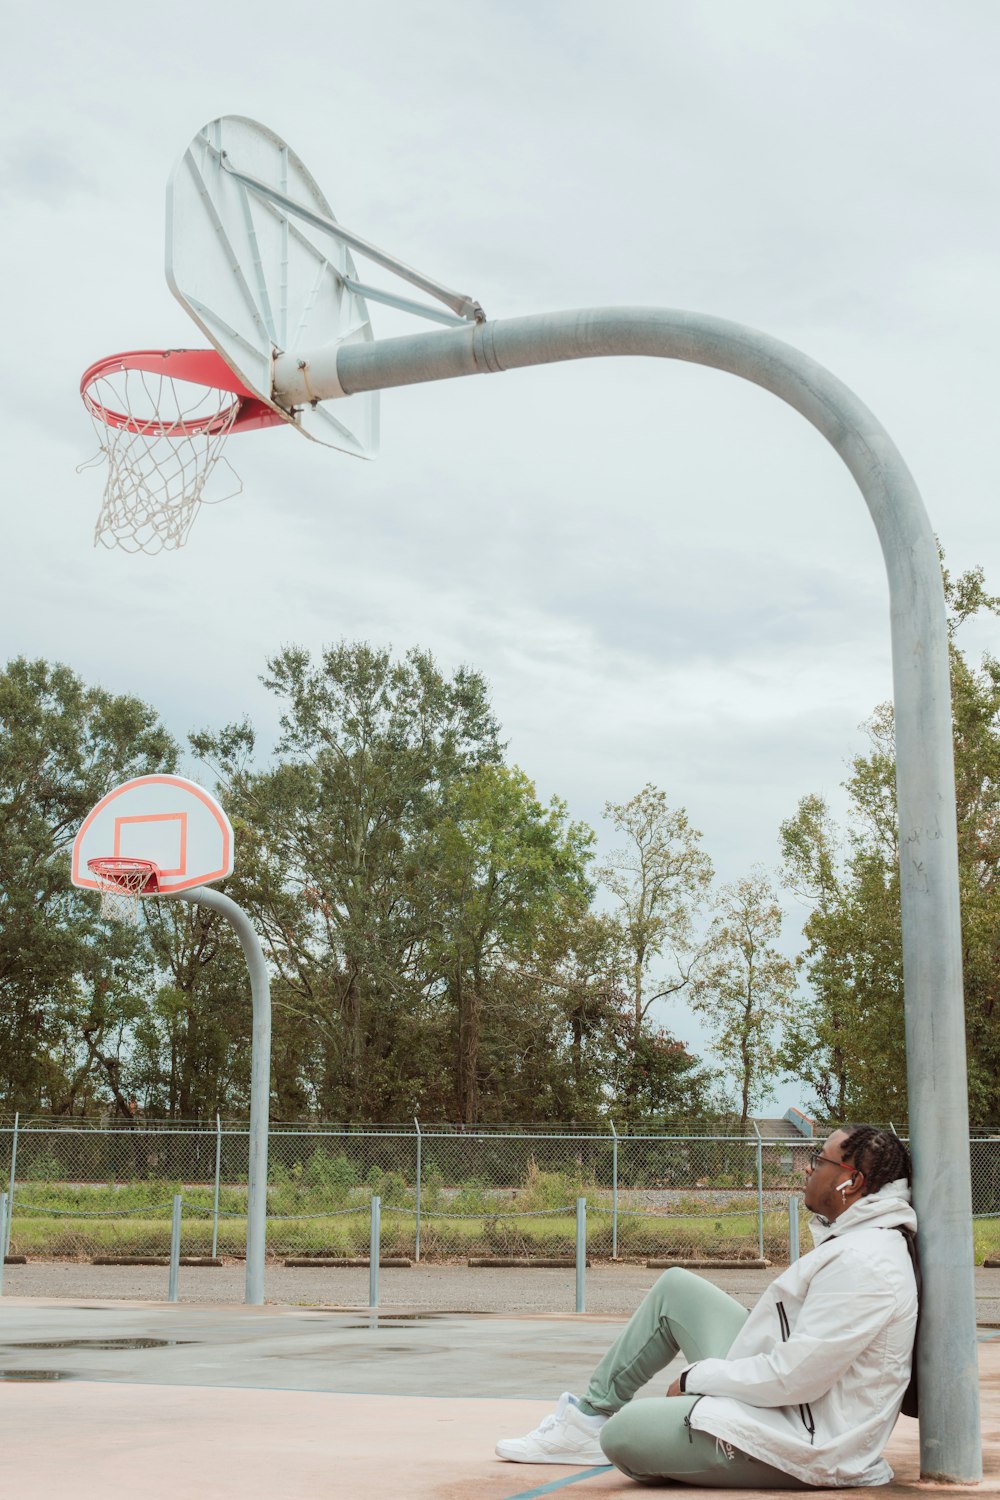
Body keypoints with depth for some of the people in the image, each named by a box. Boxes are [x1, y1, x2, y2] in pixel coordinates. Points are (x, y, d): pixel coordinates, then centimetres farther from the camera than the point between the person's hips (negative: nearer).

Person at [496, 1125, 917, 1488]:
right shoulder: (852, 1240, 8)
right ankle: (591, 1413, 21)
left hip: (804, 1442, -10)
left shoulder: (864, 1264, -25)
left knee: (621, 1434, -20)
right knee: (676, 1287, 14)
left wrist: (697, 1377, -12)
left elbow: (796, 1377, -27)